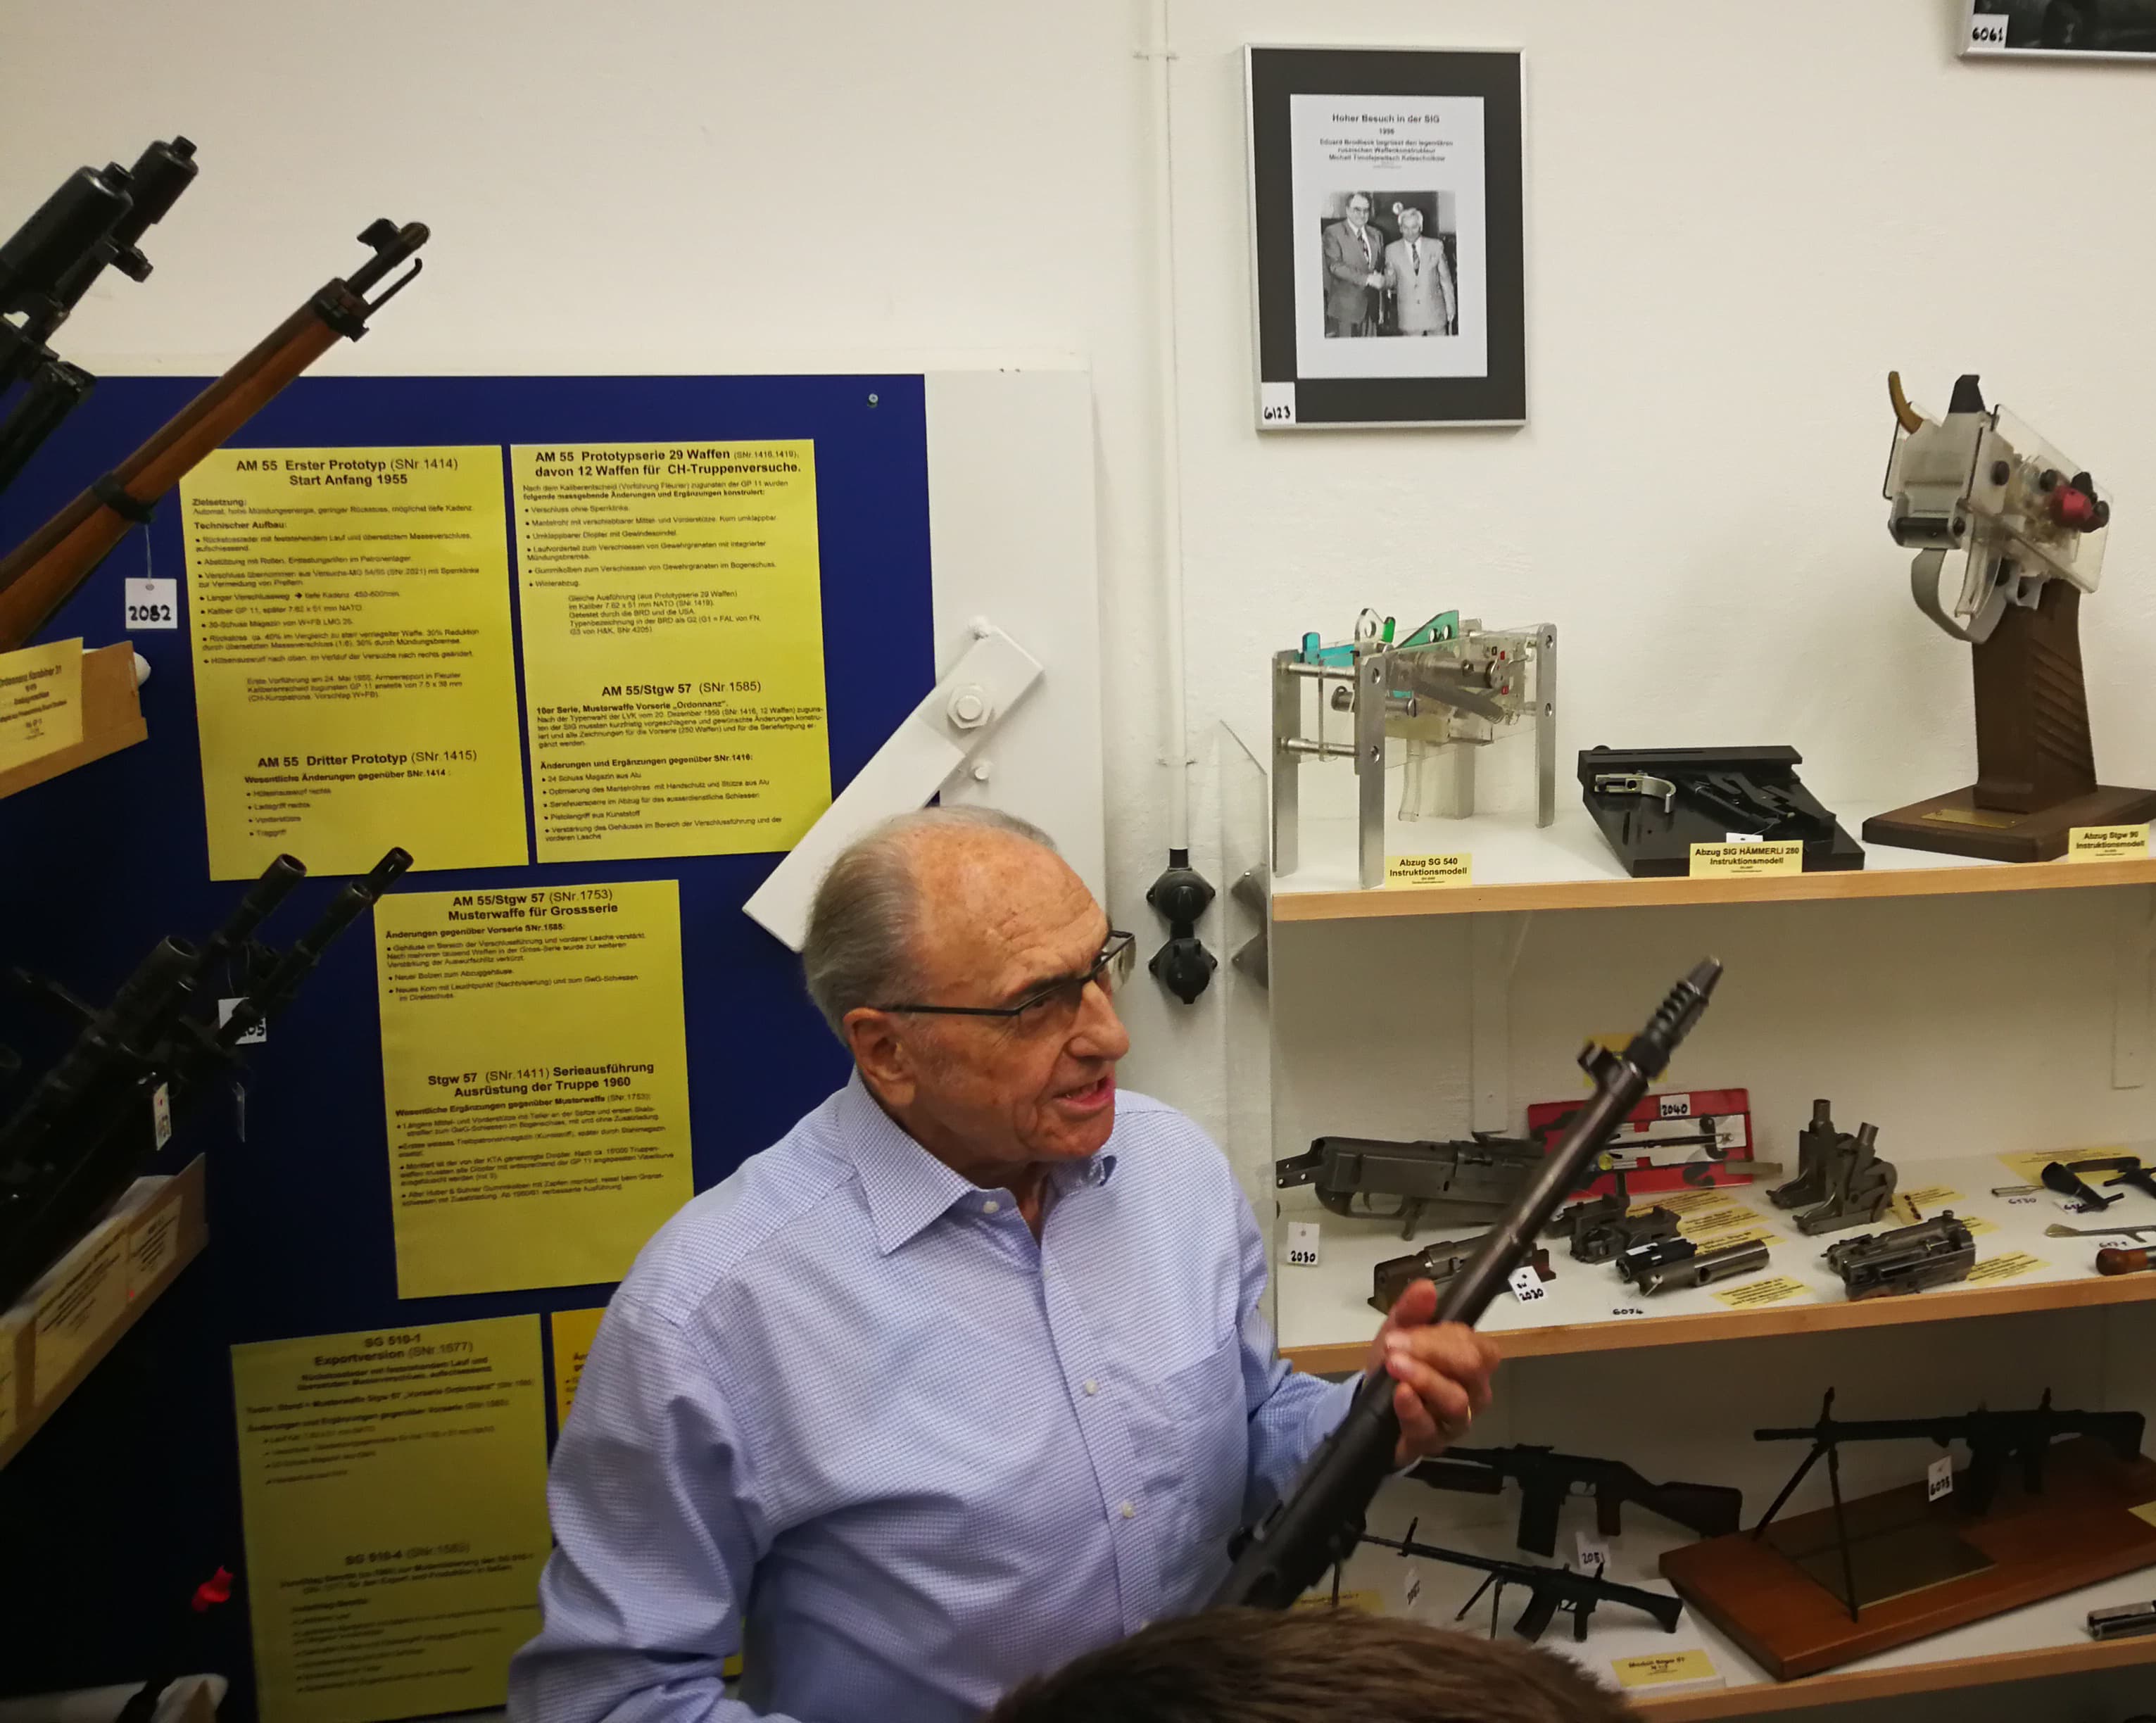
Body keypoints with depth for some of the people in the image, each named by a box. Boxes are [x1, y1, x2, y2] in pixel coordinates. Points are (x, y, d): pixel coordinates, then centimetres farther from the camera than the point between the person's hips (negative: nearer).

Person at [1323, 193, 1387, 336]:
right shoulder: (1333, 233, -4)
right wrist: (1367, 279, -20)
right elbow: (1335, 265, -14)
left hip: (1371, 306, 5)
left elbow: (1382, 265, 22)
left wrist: (1380, 279, -1)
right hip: (1346, 306, -5)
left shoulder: (1376, 234, 16)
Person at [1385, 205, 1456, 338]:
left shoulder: (1436, 246, 3)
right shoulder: (1392, 250, 2)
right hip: (1409, 316, 0)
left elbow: (1446, 279, 7)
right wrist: (1389, 275, -15)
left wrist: (1450, 307, 5)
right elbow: (1390, 284, 6)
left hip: (1435, 312, 1)